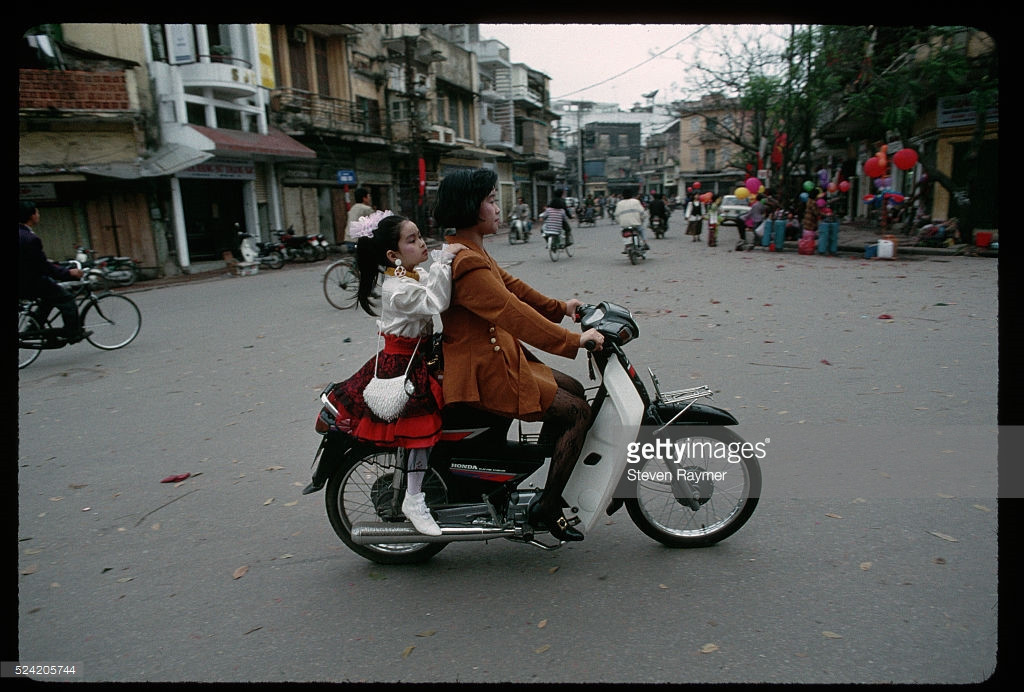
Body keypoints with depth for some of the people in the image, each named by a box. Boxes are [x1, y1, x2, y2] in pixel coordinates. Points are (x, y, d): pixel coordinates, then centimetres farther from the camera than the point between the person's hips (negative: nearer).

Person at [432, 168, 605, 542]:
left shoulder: (470, 252, 11)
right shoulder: (466, 265, -24)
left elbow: (511, 286, 18)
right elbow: (514, 314, -29)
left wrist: (560, 307, 18)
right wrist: (574, 340, -25)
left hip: (496, 358, 11)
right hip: (485, 374, -11)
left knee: (574, 390, 18)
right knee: (578, 412, -6)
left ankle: (547, 478, 29)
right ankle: (546, 510, 4)